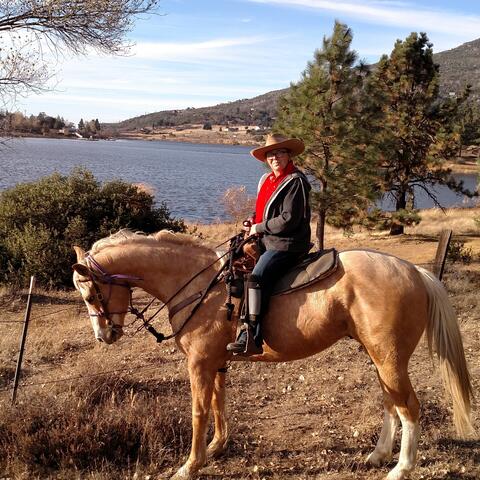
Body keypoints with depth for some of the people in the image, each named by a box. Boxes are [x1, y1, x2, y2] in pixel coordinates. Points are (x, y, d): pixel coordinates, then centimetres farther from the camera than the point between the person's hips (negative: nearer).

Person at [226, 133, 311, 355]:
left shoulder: (295, 181, -10)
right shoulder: (266, 180, 16)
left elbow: (288, 220, -17)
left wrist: (260, 228, -10)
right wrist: (254, 222, 8)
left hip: (286, 245, -10)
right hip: (267, 243, 10)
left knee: (256, 278, -27)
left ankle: (251, 338, -29)